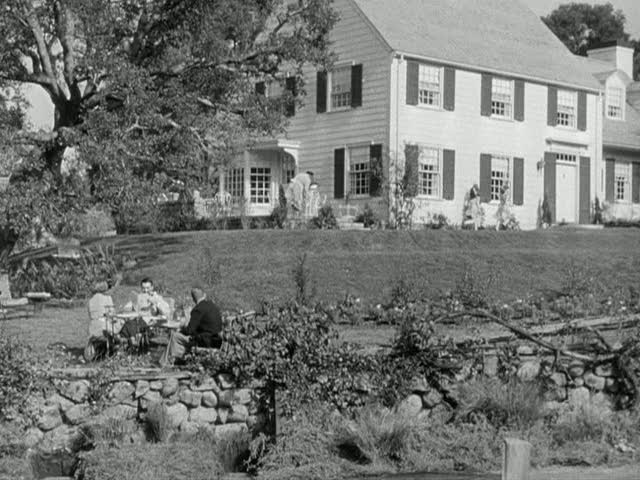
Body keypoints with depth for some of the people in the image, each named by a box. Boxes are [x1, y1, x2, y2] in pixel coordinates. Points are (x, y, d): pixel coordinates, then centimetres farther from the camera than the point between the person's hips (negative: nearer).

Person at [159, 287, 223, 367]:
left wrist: (183, 328, 9)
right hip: (216, 340, 8)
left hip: (205, 341, -8)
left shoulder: (198, 309, -16)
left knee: (174, 335, 5)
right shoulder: (214, 306, 8)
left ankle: (166, 363, 15)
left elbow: (190, 330, -16)